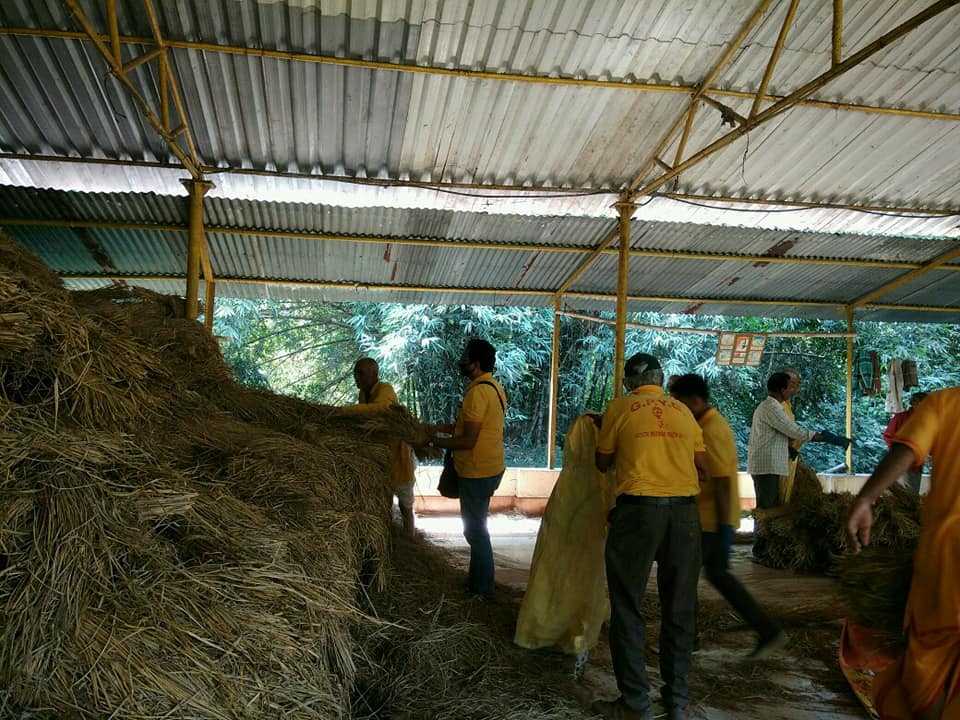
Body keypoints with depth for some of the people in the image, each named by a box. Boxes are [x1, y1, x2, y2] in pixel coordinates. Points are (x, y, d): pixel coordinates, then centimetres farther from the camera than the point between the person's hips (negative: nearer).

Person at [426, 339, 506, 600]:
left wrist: (437, 442, -10)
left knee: (475, 529, 3)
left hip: (477, 473, -10)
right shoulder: (494, 387, 9)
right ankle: (477, 580, 32)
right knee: (476, 526, 20)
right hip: (490, 468, 10)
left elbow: (468, 440, -23)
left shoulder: (477, 392, -23)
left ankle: (483, 589, 15)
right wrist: (439, 428, 13)